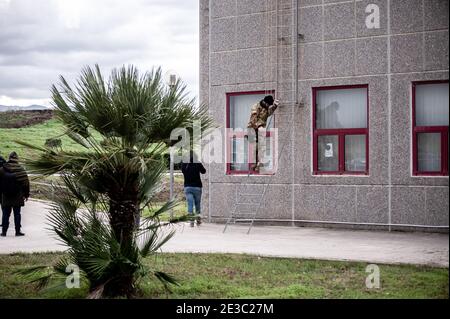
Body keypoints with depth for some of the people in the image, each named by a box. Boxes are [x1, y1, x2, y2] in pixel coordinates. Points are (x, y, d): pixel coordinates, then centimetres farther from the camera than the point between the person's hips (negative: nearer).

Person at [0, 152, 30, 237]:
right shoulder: (21, 170, -7)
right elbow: (26, 183, -4)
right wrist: (26, 194, 5)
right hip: (17, 197, -1)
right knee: (17, 213, 4)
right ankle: (18, 231, 5)